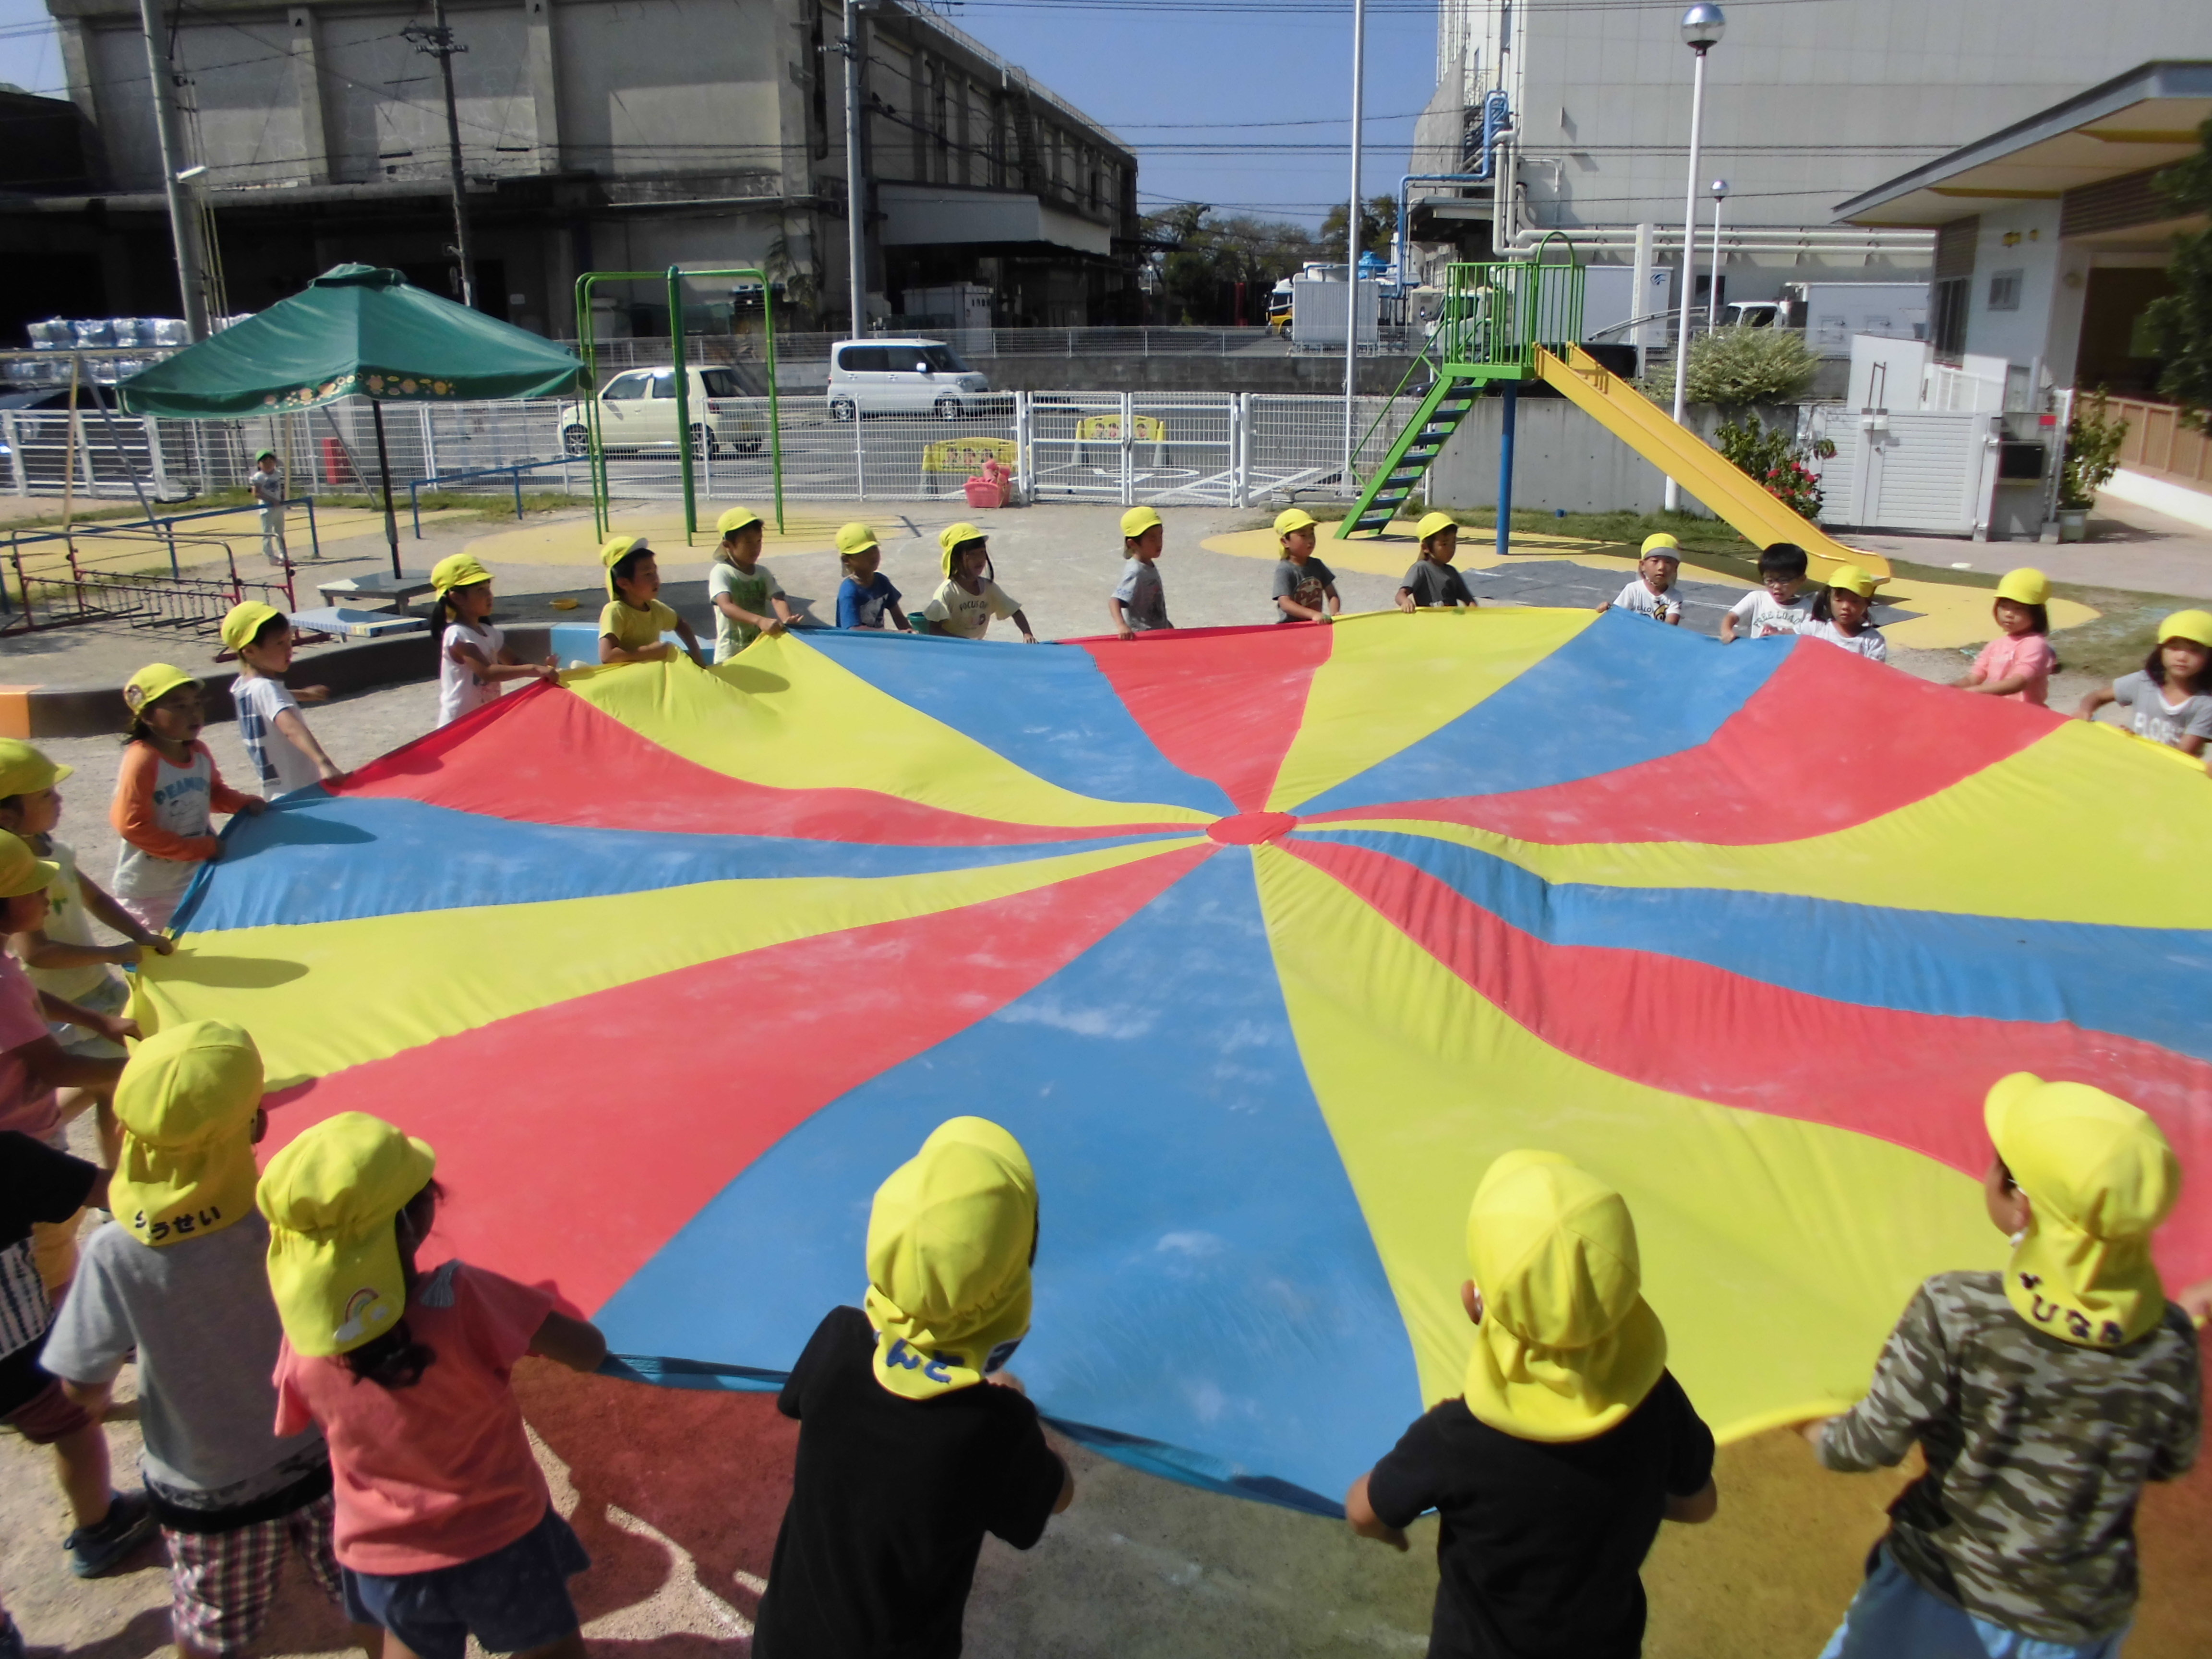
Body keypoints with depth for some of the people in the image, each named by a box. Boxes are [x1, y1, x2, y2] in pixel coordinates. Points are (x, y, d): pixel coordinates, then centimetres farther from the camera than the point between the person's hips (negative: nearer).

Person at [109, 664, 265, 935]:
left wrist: (245, 804, -3)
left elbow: (215, 792, 19)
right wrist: (202, 848, -22)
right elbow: (132, 826, -24)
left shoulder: (199, 752, 0)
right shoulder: (141, 761, -22)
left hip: (197, 879, 7)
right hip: (150, 891, -7)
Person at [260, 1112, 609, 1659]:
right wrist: (532, 1309, -6)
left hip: (383, 1564, 3)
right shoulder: (460, 1298, -32)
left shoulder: (301, 1344, -20)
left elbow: (291, 1427, 0)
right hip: (502, 1542, -3)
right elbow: (590, 1352, -27)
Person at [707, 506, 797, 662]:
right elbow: (726, 607, -28)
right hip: (732, 655, -6)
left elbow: (778, 599, -8)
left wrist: (787, 620, -32)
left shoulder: (763, 573, 6)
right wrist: (760, 621, -44)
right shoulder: (721, 573, -12)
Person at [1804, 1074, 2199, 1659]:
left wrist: (1819, 1434, 1)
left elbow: (1873, 1444, -19)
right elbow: (2173, 1462, 0)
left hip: (1935, 1592, -2)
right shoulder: (2169, 1344, -20)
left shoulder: (1954, 1314, -29)